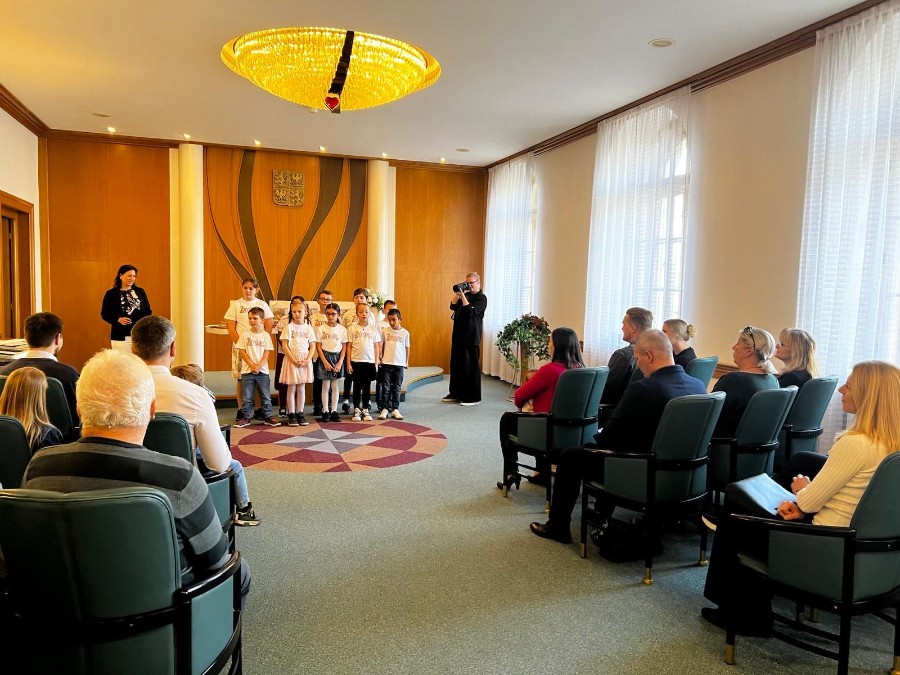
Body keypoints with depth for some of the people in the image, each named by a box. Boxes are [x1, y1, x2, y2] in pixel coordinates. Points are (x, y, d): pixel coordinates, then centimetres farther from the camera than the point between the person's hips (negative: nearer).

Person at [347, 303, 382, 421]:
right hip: (356, 361, -1)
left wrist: (376, 363, 2)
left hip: (370, 361, 1)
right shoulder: (352, 328, 1)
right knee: (357, 386, 5)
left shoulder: (373, 329, 5)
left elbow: (376, 347, 7)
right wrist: (348, 363, -3)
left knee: (367, 387, 7)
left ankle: (365, 410, 16)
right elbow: (349, 346, 1)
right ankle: (357, 410, 13)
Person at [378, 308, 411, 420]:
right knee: (385, 387, 1)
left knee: (397, 388, 7)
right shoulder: (385, 331, 0)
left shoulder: (405, 333, 0)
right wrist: (382, 358, 4)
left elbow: (407, 348, 8)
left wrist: (407, 362, 11)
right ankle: (384, 409, 7)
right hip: (386, 363, 0)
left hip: (399, 364, 0)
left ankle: (395, 409, 14)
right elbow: (382, 345, 8)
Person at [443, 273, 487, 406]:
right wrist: (458, 293, -4)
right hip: (458, 335, 8)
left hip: (471, 337, -8)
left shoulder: (481, 298, -5)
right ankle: (456, 394, 20)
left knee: (470, 367, -4)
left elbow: (470, 311, -18)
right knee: (455, 365, 11)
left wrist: (463, 295, -17)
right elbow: (453, 306, 7)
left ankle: (473, 397, 2)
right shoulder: (465, 294, 16)